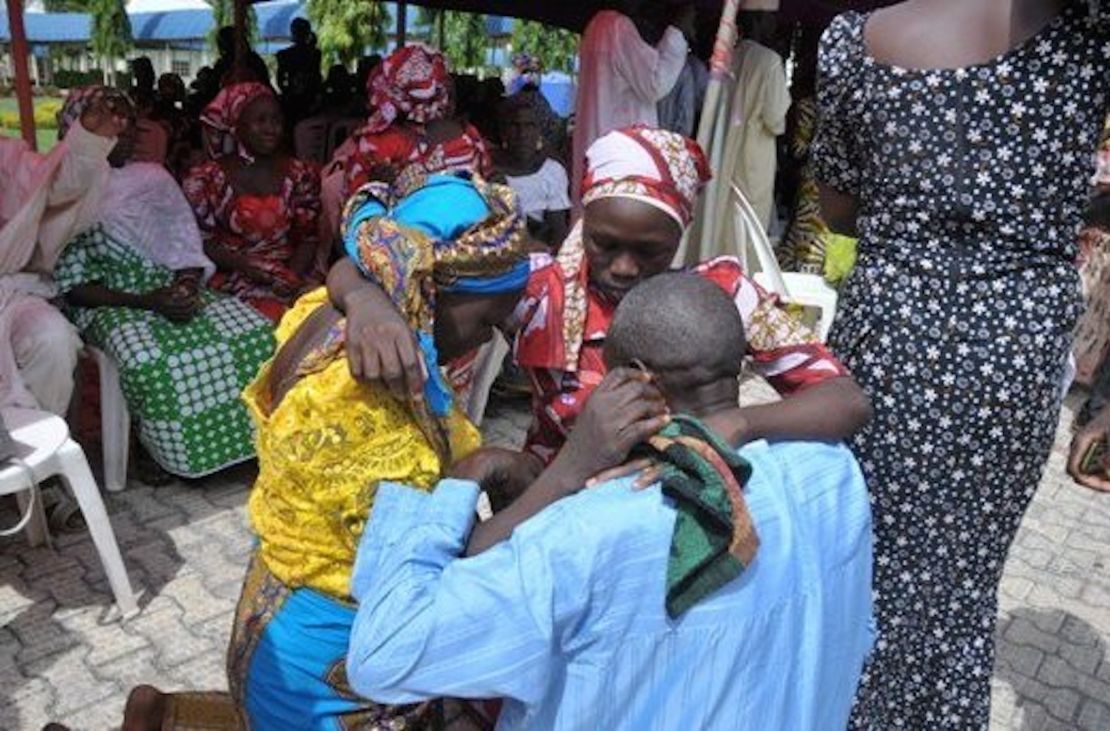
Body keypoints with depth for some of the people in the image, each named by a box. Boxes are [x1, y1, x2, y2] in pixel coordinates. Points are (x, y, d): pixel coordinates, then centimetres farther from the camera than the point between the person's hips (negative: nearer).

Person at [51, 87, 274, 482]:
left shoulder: (153, 177, 13)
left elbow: (186, 244, 9)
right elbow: (72, 286, -6)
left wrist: (187, 284, -14)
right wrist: (144, 301, -19)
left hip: (173, 289, 4)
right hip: (110, 303, -4)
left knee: (255, 332, -24)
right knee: (149, 361, -38)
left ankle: (243, 436, -8)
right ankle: (178, 450, -12)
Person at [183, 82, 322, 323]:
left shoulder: (301, 174, 9)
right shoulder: (207, 179, 3)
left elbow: (308, 237, 7)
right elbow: (200, 240, 3)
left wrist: (292, 276, -11)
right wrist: (242, 263, -15)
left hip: (291, 272, 3)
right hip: (233, 276, -2)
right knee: (269, 312, -31)